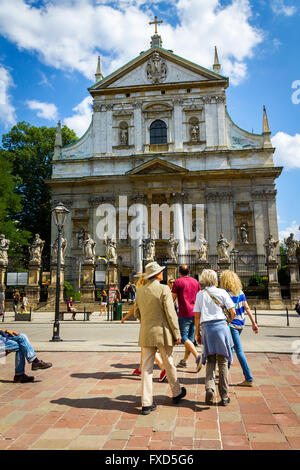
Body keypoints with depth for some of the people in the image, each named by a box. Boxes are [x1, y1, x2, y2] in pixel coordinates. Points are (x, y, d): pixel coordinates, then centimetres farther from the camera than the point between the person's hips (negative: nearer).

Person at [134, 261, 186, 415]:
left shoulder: (140, 291, 4)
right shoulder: (163, 289, -12)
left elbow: (137, 313, 11)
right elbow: (170, 313, -14)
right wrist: (177, 334, -7)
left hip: (146, 333, 4)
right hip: (162, 333, -4)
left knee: (146, 367, 6)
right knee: (169, 364, 14)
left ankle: (146, 403, 9)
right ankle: (177, 393, 35)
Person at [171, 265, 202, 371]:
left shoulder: (178, 282, -7)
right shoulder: (195, 282, 10)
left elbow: (172, 299, -5)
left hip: (184, 314, -6)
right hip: (195, 313, 6)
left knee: (184, 337, -2)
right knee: (190, 337, 12)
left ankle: (197, 355, -20)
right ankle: (184, 361, 21)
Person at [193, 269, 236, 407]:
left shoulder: (200, 294, 7)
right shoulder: (222, 292, 2)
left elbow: (197, 316, 5)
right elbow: (233, 312, -1)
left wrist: (198, 332, 13)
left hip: (206, 328, 1)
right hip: (221, 326, -1)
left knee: (210, 361, 12)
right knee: (223, 362, 7)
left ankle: (209, 388, -9)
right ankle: (224, 397, 12)